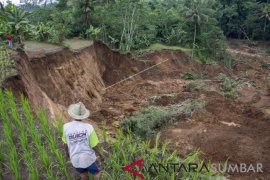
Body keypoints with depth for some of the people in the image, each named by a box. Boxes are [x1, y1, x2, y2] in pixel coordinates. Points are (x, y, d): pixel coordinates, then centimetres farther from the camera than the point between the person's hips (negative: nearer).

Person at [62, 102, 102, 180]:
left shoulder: (66, 127, -16)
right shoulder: (88, 127, -23)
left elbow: (66, 144, -1)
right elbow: (94, 146, -14)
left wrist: (67, 152, 21)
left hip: (75, 159, 3)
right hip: (89, 158, -3)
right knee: (97, 173, 24)